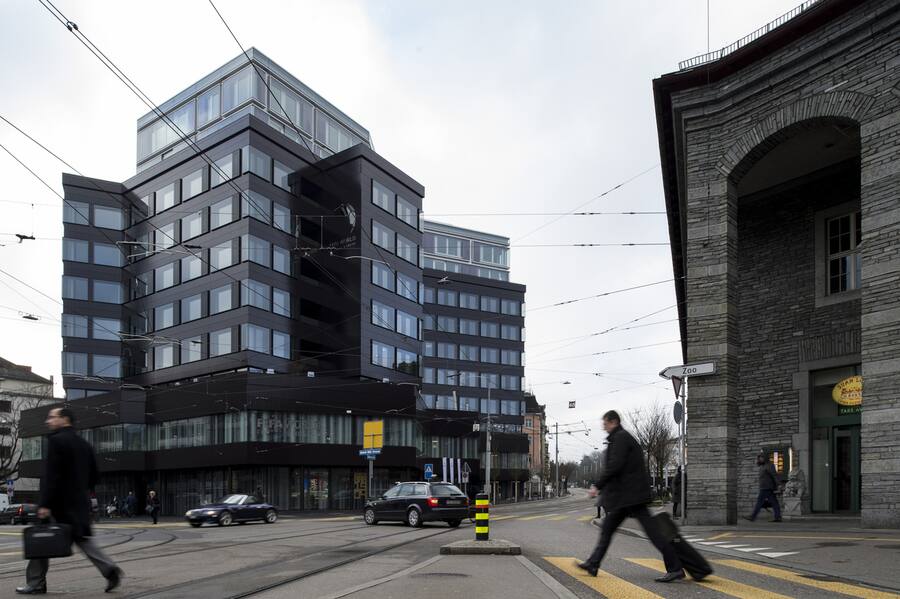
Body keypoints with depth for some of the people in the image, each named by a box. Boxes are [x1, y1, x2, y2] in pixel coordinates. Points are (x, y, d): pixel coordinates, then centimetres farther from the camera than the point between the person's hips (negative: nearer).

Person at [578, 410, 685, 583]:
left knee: (650, 529, -9)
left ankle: (675, 569, -7)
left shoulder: (620, 438, -12)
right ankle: (593, 564, 20)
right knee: (607, 528, 14)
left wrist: (598, 485, -17)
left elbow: (614, 465, -22)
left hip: (630, 495, -11)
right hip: (624, 497, 11)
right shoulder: (624, 438, 19)